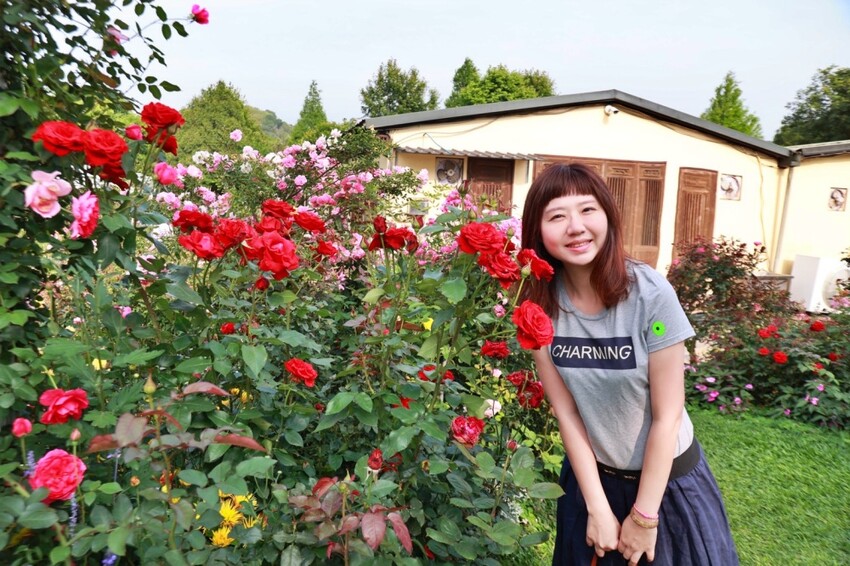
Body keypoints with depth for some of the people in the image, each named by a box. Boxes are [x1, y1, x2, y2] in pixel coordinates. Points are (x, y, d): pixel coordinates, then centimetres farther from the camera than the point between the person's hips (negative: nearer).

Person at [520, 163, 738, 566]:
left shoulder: (650, 294, -25)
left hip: (666, 474, -2)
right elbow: (565, 411, -11)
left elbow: (667, 416, -18)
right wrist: (597, 507, -9)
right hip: (590, 473, 3)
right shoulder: (540, 303, -16)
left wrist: (644, 515, -11)